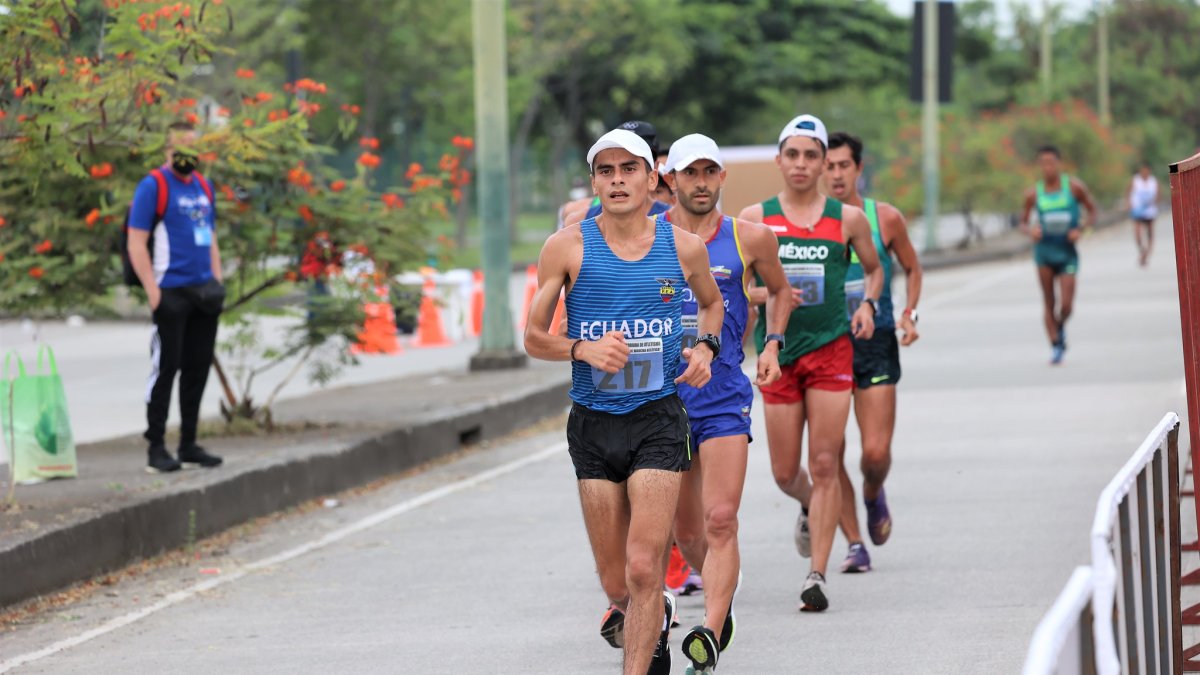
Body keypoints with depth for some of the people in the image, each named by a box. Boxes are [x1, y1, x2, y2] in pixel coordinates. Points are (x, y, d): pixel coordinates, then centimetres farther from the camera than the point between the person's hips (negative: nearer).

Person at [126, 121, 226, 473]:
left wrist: (217, 282, 13)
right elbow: (136, 244, -10)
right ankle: (156, 448, -1)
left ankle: (189, 444, 16)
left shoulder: (203, 187, 17)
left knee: (198, 368, 8)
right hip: (171, 293, -7)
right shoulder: (153, 186, -6)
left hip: (203, 294, 7)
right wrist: (153, 292, -16)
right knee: (166, 367, -6)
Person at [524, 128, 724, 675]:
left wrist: (706, 346, 3)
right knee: (617, 584, 8)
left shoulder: (684, 248, 2)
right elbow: (533, 338, 3)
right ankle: (656, 621, 42)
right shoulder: (568, 247, -2)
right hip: (593, 424, 1)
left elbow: (712, 302, 24)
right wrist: (583, 349, -17)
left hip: (658, 419, -1)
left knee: (643, 569, -15)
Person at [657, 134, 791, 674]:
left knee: (720, 522, -15)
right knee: (685, 531, 12)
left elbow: (779, 289, 20)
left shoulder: (749, 238, 2)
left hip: (725, 398, -2)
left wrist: (772, 345, 6)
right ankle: (721, 594, 41)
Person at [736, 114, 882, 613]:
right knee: (785, 473, 6)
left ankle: (816, 576, -6)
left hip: (832, 347, -1)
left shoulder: (847, 218, 4)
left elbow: (874, 268, 20)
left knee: (824, 466, -8)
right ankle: (809, 509, 42)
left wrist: (867, 305, 2)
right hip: (778, 351, 1)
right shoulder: (755, 218, 3)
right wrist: (766, 294, -13)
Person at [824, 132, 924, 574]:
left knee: (876, 452, -8)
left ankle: (873, 496, 27)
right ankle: (855, 543, 10)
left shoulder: (886, 218, 1)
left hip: (875, 343, 0)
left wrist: (909, 312, 1)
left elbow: (912, 268, 16)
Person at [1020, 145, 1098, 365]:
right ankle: (1055, 345, 8)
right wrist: (1030, 230, -12)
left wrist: (1081, 229, -10)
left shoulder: (1074, 186, -3)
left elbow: (1093, 211, 7)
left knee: (1066, 305, -7)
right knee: (1049, 302, -1)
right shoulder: (1033, 194, 0)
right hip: (1044, 250, 1)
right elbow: (1023, 221, 11)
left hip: (1068, 252, -1)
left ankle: (1061, 326, 26)